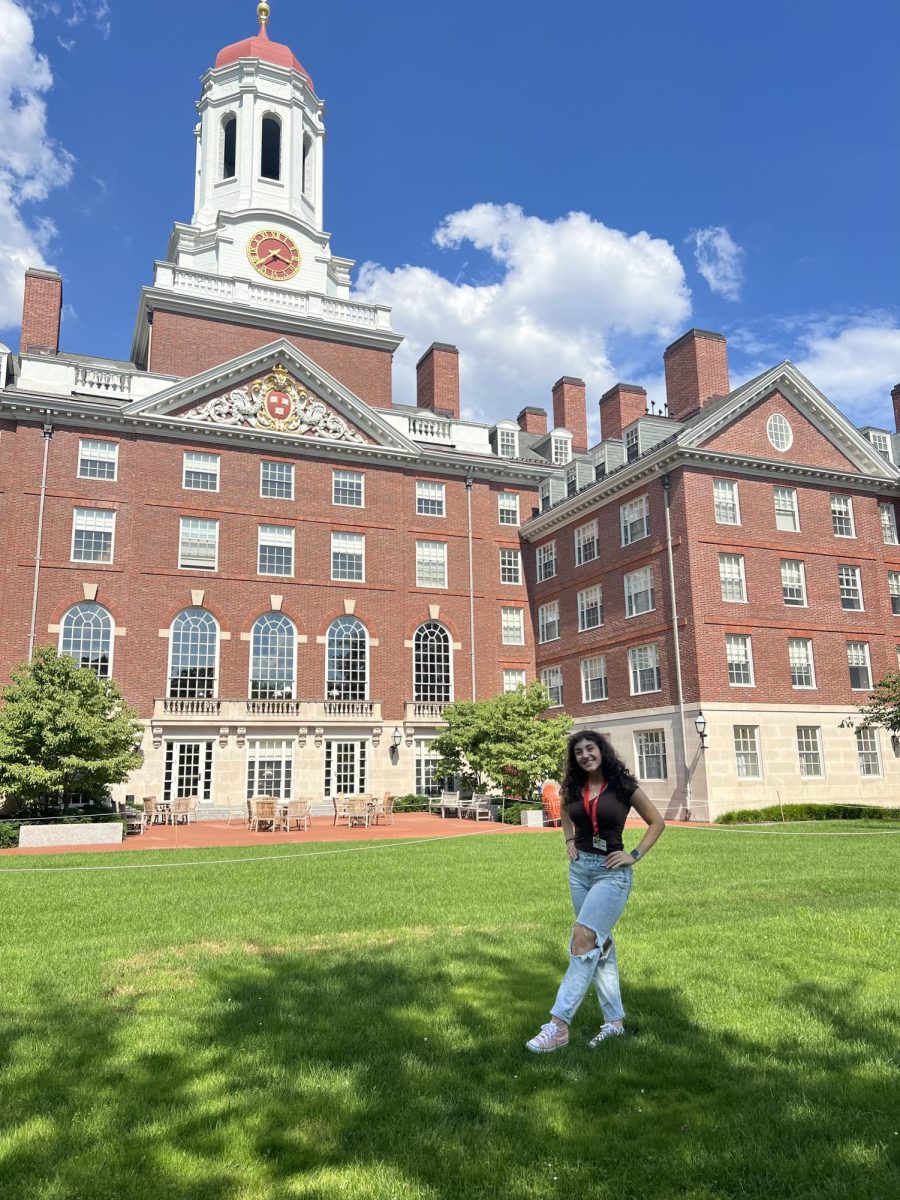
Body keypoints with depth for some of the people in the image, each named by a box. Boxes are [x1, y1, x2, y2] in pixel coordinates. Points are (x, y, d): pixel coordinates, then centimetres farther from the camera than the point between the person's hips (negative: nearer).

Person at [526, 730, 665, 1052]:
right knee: (601, 943, 13)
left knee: (583, 938, -18)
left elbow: (657, 822, 2)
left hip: (612, 873, -6)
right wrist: (569, 841, 11)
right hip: (579, 870, 6)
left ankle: (558, 1025, -19)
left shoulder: (622, 786, -9)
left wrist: (635, 855, -6)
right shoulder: (573, 789, 4)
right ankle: (614, 1020, 24)